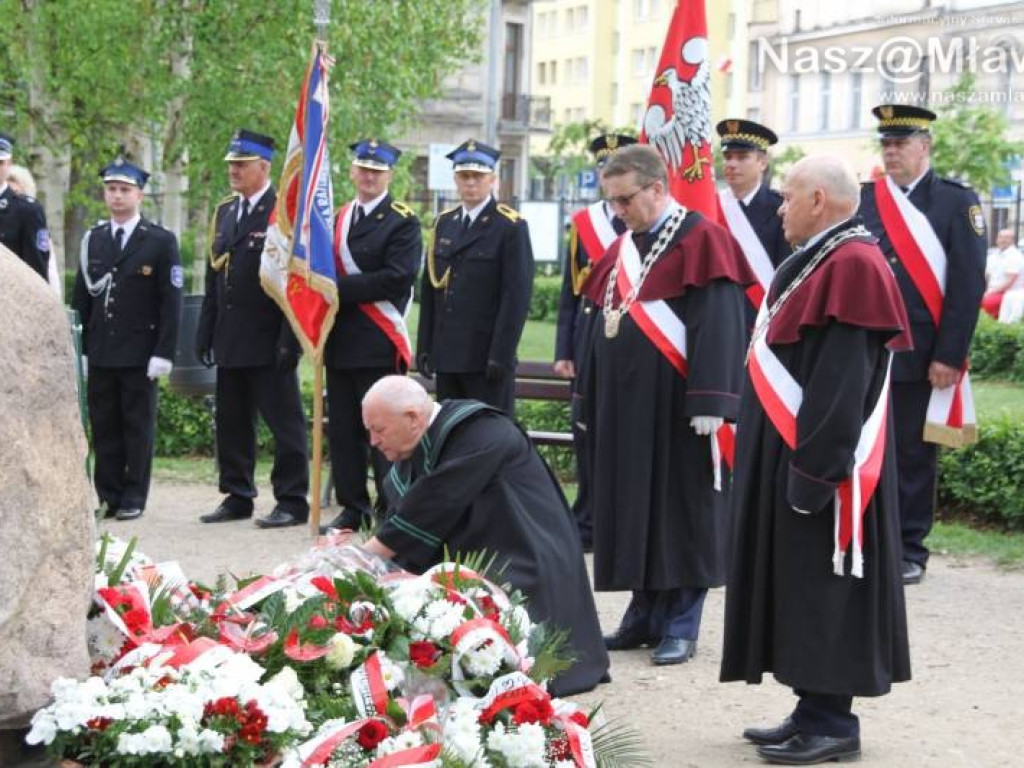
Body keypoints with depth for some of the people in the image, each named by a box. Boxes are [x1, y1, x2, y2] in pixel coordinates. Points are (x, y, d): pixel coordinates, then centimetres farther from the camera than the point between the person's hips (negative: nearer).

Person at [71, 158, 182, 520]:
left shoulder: (161, 241, 0)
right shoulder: (92, 239, 12)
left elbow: (171, 302, -4)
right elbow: (80, 298, 12)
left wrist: (163, 352, -10)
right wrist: (79, 348, 6)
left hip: (139, 353, -3)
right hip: (100, 351, 3)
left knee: (138, 426, 2)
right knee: (104, 426, 4)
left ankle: (134, 497, 7)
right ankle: (107, 495, 10)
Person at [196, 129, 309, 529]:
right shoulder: (224, 212, 15)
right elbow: (213, 279, 18)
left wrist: (289, 341, -17)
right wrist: (206, 334, 12)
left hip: (269, 342, -7)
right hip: (230, 342, 7)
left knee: (284, 421, -1)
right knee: (231, 422, 12)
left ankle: (292, 501, 4)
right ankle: (237, 496, 21)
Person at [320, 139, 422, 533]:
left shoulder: (402, 221, -3)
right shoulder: (337, 219, 17)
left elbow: (397, 278, -15)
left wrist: (340, 287, -15)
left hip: (379, 344, -6)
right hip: (340, 340, 6)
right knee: (343, 430, 9)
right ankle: (353, 508, 17)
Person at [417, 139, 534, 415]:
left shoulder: (511, 227, -4)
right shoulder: (444, 223, 14)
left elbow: (517, 296, -10)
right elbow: (430, 288, 14)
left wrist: (501, 355, -16)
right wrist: (424, 347, 8)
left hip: (486, 357, -6)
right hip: (447, 356, 6)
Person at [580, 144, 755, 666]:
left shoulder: (701, 241, -9)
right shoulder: (622, 250, 14)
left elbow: (719, 327, -16)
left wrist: (708, 403, -22)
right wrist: (597, 404, 16)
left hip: (676, 407, -7)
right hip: (625, 404, 7)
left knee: (679, 509, 0)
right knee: (633, 510, 10)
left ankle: (680, 627, 8)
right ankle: (644, 617, 20)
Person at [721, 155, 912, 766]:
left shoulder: (852, 267, -18)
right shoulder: (824, 260, 14)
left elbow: (842, 384, -24)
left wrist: (811, 471, -25)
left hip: (819, 462, -10)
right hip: (797, 455, 10)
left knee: (821, 589, -3)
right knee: (802, 589, 14)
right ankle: (816, 711, 21)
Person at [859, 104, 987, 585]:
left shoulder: (957, 201, 0)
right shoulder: (862, 200, 8)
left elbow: (968, 283, -6)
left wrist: (949, 356, -11)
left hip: (921, 358, -3)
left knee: (913, 455, 4)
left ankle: (909, 551, 13)